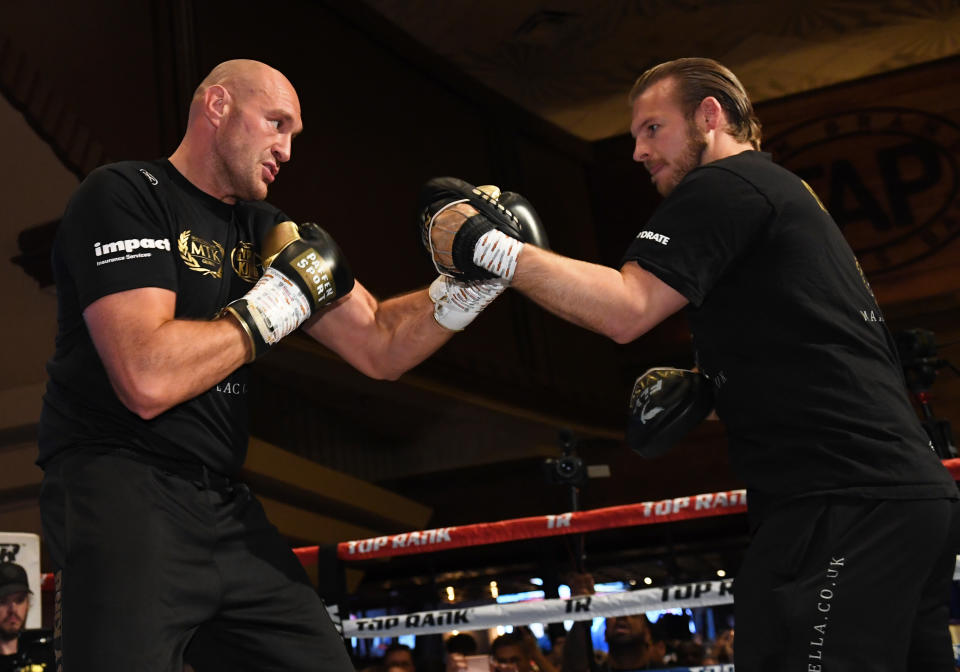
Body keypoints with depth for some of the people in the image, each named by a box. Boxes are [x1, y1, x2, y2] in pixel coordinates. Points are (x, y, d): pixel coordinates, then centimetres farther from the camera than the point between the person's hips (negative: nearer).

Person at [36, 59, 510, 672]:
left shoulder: (269, 233, 15)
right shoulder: (124, 196, -8)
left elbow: (379, 347, 12)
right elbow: (147, 380, -22)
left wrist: (473, 277, -2)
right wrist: (276, 304, -11)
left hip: (223, 504, 7)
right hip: (122, 484, -7)